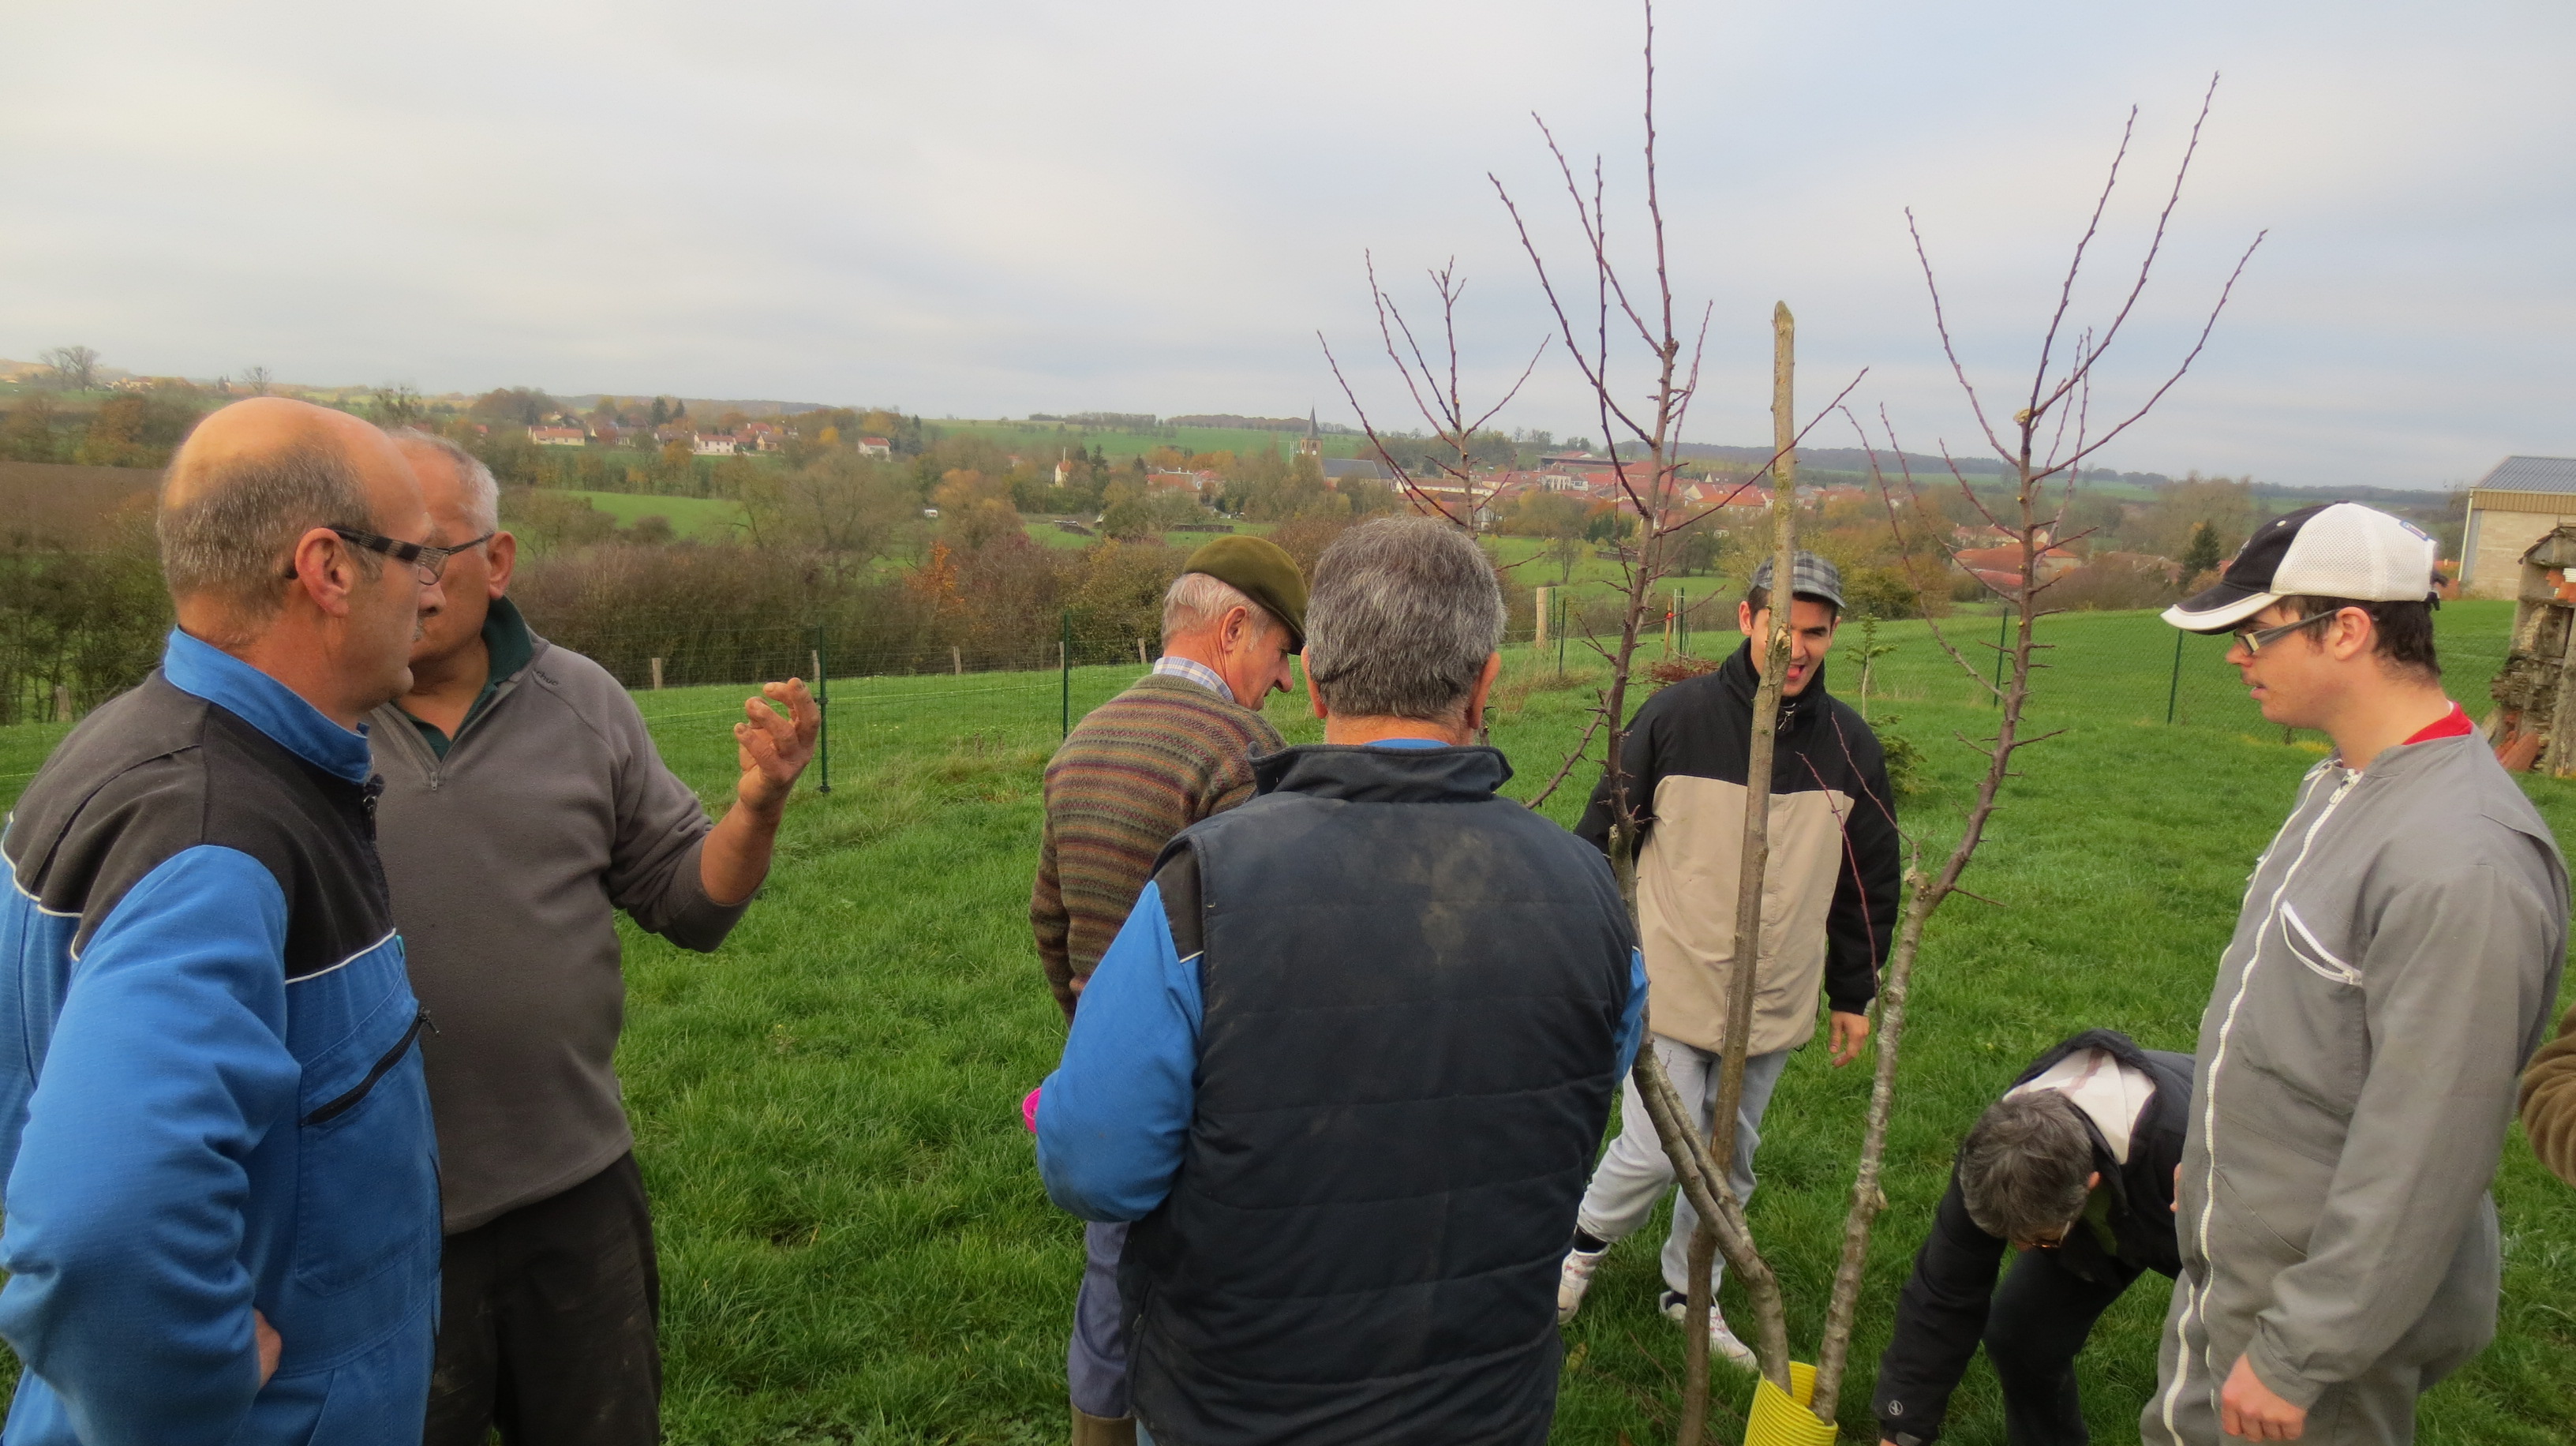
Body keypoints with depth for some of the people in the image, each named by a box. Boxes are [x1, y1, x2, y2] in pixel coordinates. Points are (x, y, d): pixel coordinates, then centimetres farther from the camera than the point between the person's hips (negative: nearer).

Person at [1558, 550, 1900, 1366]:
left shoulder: (1851, 746, 1)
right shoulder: (1675, 718, -10)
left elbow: (1871, 883, 12)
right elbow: (1600, 836, -3)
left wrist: (1855, 995, 14)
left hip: (1776, 1005, 4)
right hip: (1669, 988, -4)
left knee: (1731, 1164, 16)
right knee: (1654, 1154, -3)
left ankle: (1692, 1292, 38)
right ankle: (1586, 1241, 28)